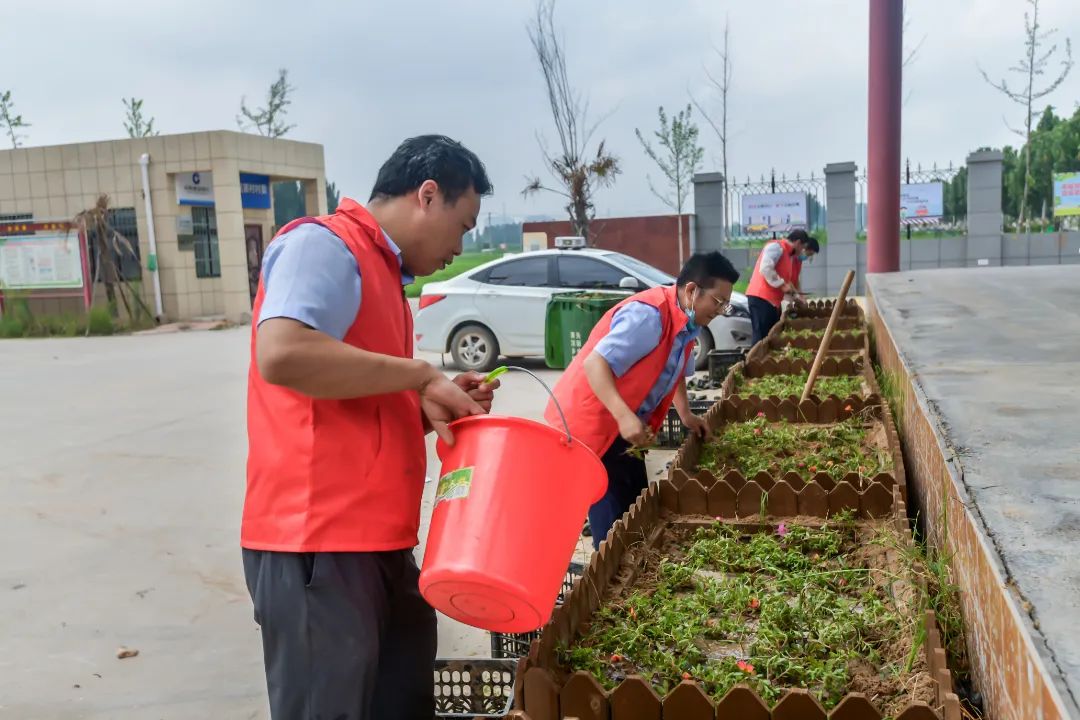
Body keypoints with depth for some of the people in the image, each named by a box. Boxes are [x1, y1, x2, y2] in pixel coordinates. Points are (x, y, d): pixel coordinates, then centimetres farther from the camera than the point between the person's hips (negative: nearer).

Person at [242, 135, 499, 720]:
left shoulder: (382, 275, 20)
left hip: (376, 542, 9)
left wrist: (437, 405, 7)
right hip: (318, 543, -9)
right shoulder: (324, 245, -9)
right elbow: (282, 354, -28)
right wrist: (422, 377, -18)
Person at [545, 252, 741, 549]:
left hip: (625, 428, 9)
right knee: (612, 523, -8)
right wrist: (624, 417, -41)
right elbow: (596, 363, -32)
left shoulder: (686, 323, 4)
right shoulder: (648, 315, -25)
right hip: (586, 425, -9)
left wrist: (685, 414, 19)